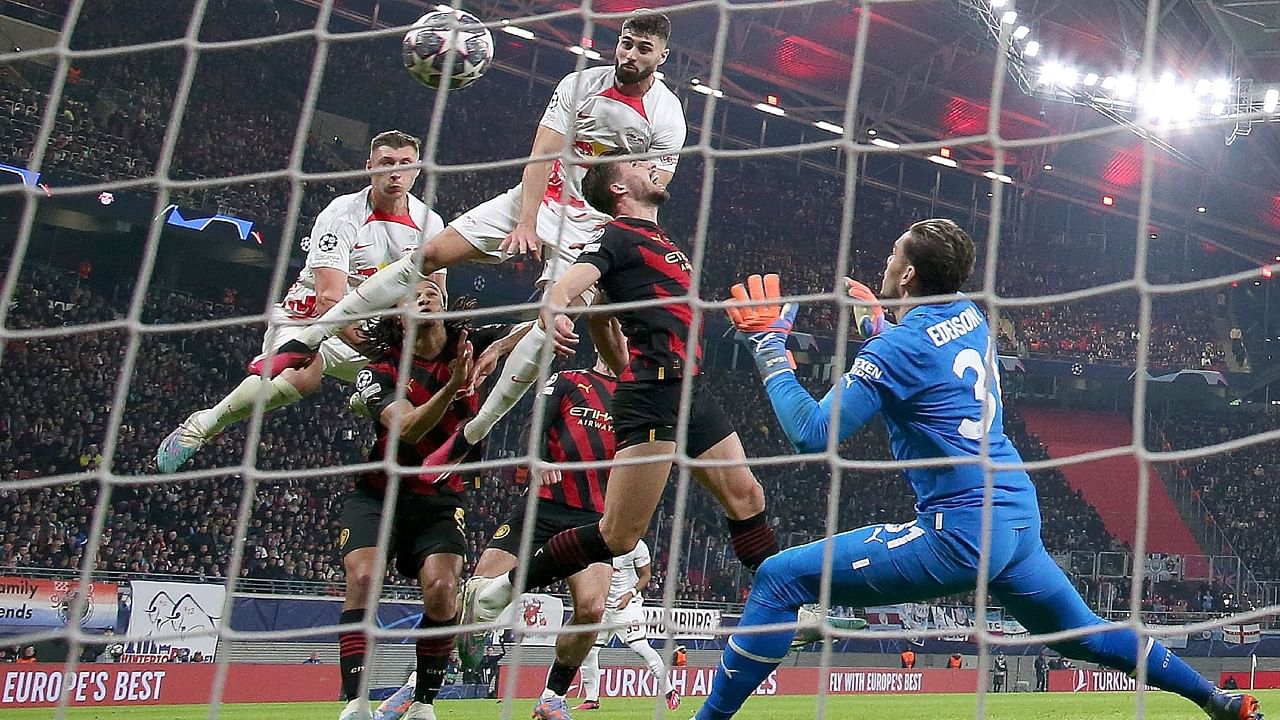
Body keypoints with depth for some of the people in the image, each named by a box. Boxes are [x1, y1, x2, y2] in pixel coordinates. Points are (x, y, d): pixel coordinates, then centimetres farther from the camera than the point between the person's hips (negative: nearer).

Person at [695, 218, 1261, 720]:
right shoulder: (970, 315, 11)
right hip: (1019, 518, 9)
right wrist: (874, 321, 33)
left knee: (780, 578, -8)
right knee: (1084, 634, 30)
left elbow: (812, 435, -16)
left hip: (960, 532, -9)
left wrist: (768, 346, -8)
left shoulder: (899, 347, -12)